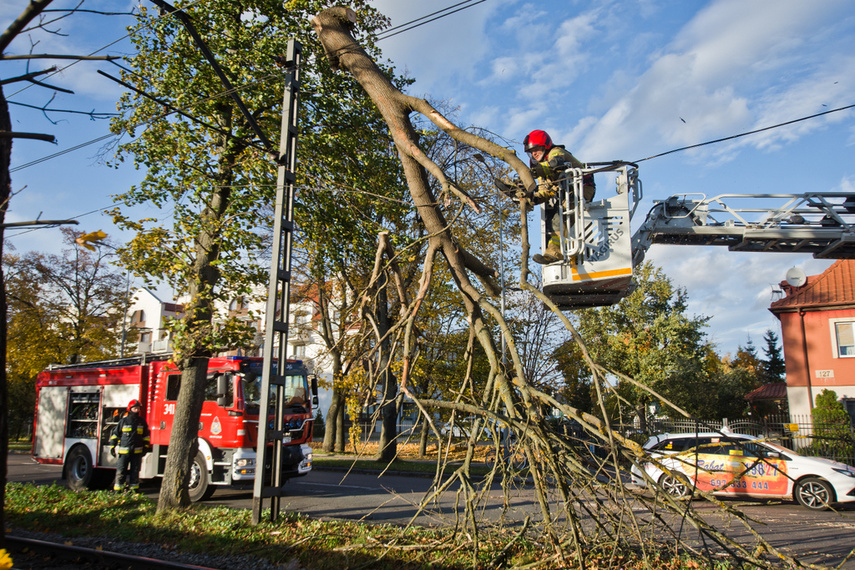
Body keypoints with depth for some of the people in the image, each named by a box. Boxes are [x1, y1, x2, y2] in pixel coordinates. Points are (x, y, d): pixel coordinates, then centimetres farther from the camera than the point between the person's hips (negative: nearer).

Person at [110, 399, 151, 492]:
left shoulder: (142, 422, 8)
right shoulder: (123, 421, 0)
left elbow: (146, 435, 16)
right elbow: (115, 434, 6)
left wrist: (146, 447, 10)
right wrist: (112, 446, 1)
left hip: (137, 452, 2)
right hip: (124, 451, -2)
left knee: (135, 472, 7)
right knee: (120, 472, -1)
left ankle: (134, 490, 15)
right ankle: (117, 491, 5)